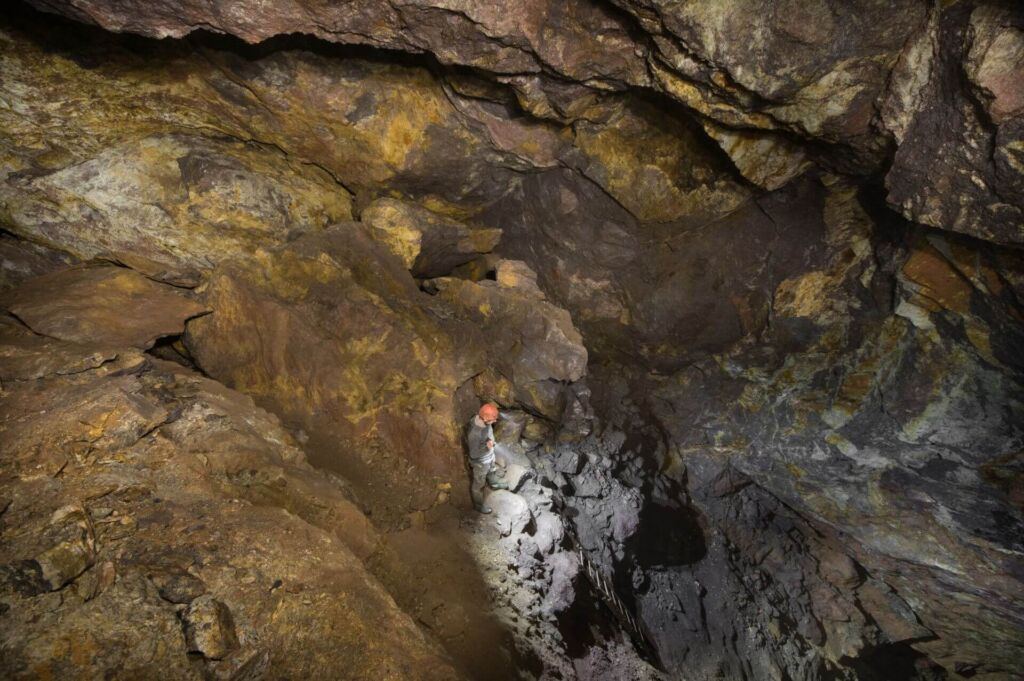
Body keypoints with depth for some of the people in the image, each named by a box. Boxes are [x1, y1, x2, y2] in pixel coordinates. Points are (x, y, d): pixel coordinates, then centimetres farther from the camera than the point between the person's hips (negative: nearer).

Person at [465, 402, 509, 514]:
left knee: (492, 471, 36)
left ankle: (494, 484, 68)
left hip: (490, 456, 7)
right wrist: (487, 446, -43)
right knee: (478, 484, 21)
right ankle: (478, 504, 47)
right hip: (480, 462, -7)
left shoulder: (484, 420, -21)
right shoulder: (474, 433, -44)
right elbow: (473, 454, -32)